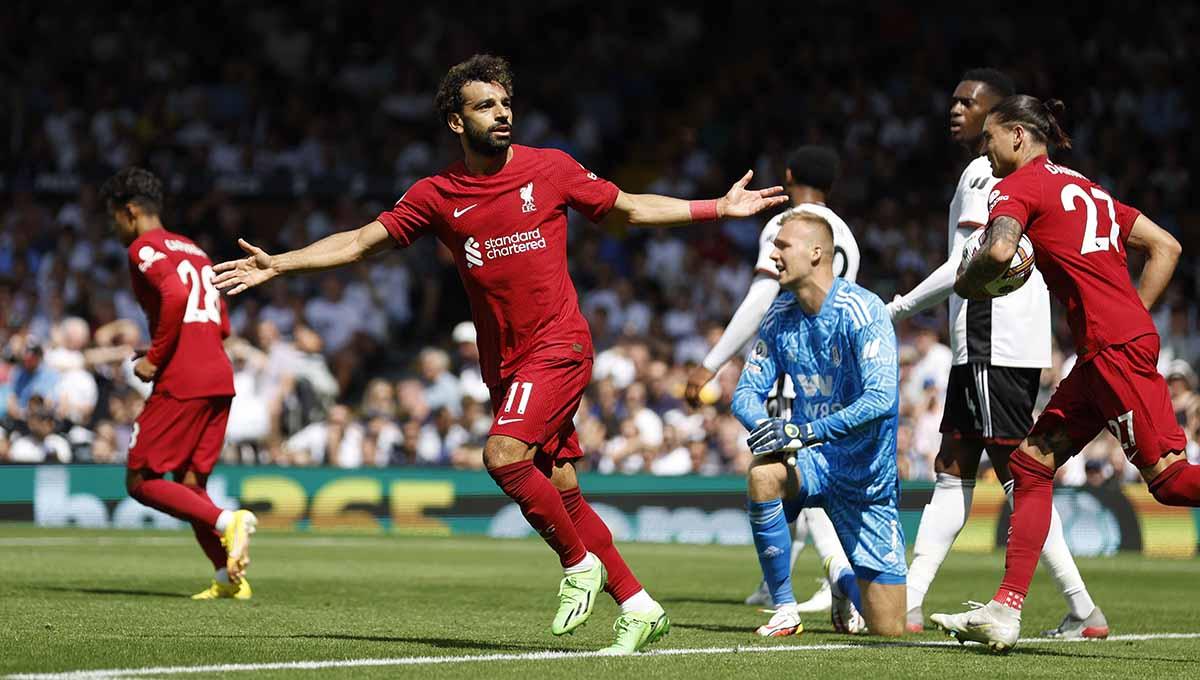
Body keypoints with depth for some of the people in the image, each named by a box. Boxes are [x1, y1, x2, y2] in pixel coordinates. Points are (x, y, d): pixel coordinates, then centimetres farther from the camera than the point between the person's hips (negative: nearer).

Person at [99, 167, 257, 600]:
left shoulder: (145, 248, -3)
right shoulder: (193, 249, 24)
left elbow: (175, 295, -22)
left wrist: (155, 358, -15)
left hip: (181, 382, -9)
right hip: (220, 378, 9)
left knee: (141, 481, -2)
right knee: (189, 484, 12)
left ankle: (226, 521, -20)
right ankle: (229, 577, 0)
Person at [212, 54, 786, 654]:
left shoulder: (549, 168, 0)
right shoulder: (437, 195, 4)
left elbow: (631, 207, 11)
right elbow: (361, 241, 7)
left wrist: (720, 208, 9)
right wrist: (277, 264, -3)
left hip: (558, 345, -4)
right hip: (504, 364, 4)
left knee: (503, 454, -23)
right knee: (560, 488, 2)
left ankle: (579, 564, -2)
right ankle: (639, 608, 12)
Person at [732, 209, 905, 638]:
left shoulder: (861, 311, -21)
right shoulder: (781, 315, -1)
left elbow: (881, 399, -31)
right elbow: (748, 390, 1)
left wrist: (804, 432, -37)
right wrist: (764, 425, -23)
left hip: (867, 471, -4)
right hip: (814, 459, 4)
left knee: (889, 630, -2)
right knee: (763, 474, -35)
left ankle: (845, 579, 37)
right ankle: (785, 609, -18)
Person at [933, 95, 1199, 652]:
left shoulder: (1019, 184, -1)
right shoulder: (1084, 187, 23)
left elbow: (1000, 250, -21)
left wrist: (965, 283, -2)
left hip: (1114, 348, -9)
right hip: (1104, 351, 9)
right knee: (1032, 464, 7)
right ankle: (1005, 613, 4)